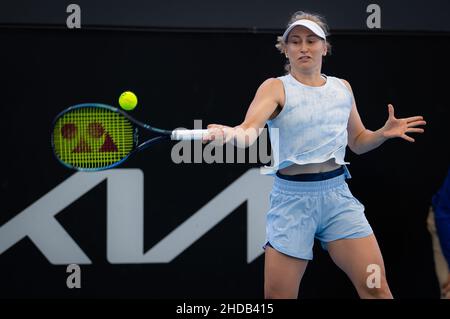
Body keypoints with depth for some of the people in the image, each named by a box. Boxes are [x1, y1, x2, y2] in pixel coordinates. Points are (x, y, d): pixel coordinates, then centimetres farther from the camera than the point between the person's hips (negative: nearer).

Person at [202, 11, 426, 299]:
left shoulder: (343, 88, 10)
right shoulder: (275, 88, -3)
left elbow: (357, 142, 23)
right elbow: (250, 129, -22)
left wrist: (384, 133, 2)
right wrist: (232, 133, -45)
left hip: (337, 194, 3)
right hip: (292, 197, -3)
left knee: (376, 288, -6)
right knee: (278, 296, -3)